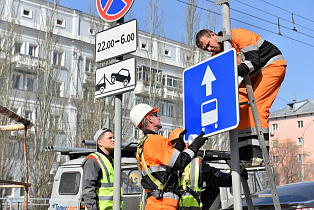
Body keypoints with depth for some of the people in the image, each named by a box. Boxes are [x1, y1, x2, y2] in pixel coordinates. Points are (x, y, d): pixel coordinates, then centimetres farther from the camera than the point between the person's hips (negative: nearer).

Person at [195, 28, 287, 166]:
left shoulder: (238, 35, -22)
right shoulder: (217, 54, 2)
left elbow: (253, 60, -30)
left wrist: (236, 71, -46)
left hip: (273, 65, -8)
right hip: (255, 74, 8)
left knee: (256, 104, -22)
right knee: (241, 106, -5)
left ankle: (259, 154, -25)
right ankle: (245, 154, -6)